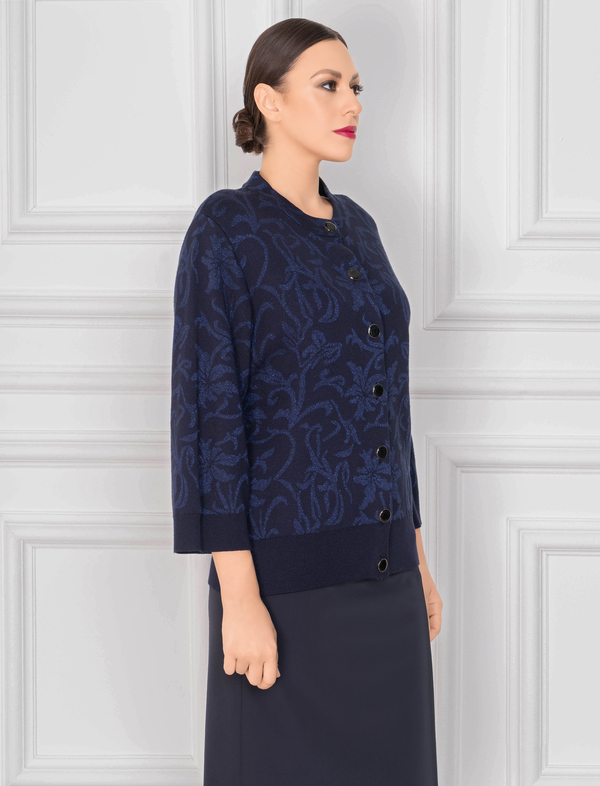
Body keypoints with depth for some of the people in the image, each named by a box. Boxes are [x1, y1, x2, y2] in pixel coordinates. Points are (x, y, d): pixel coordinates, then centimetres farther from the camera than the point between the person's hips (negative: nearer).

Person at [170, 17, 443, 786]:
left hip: (372, 568, 8)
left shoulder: (355, 229, 13)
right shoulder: (223, 229, -10)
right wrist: (239, 595, -19)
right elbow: (209, 411, -15)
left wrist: (413, 552, 17)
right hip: (287, 569, -7)